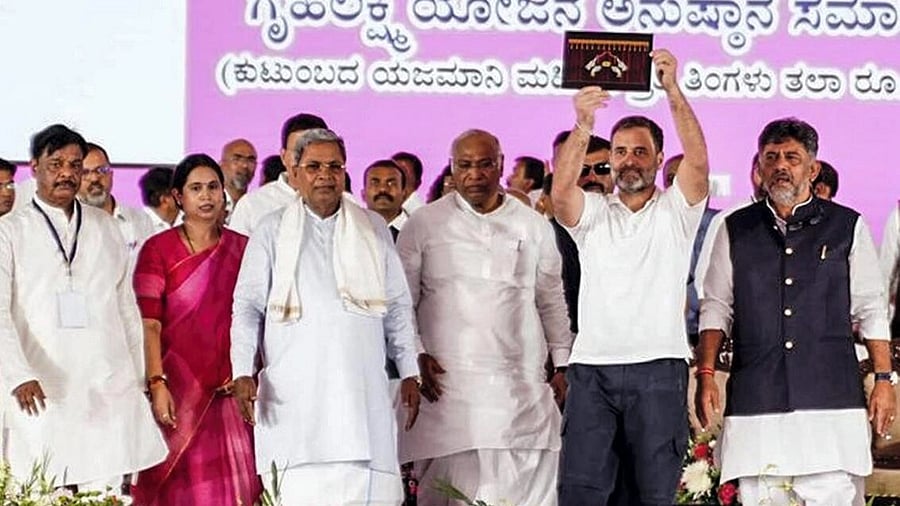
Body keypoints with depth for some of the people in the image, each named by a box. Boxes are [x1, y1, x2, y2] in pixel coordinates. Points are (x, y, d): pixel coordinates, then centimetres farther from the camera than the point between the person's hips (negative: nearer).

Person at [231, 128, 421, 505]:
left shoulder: (373, 229, 15)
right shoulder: (271, 232, 10)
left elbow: (398, 307, 17)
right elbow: (248, 306, 7)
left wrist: (409, 373, 11)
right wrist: (243, 372, -5)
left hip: (361, 390, 2)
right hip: (293, 393, -1)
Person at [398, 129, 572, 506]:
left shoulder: (534, 226, 12)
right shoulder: (423, 225, 6)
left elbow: (552, 302, 19)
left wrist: (561, 364, 15)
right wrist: (416, 355, -4)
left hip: (522, 383, 2)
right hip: (447, 381, -2)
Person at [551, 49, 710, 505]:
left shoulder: (676, 210, 9)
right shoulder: (591, 213, 13)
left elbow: (698, 160, -9)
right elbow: (562, 190, -9)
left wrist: (673, 91, -21)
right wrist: (583, 127, -25)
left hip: (658, 369, -1)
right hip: (592, 367, 1)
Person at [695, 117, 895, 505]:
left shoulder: (848, 227, 8)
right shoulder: (735, 230, 12)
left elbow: (872, 311, 10)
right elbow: (716, 309, 13)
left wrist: (884, 379, 4)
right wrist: (705, 375, 3)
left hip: (831, 399, -1)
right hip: (755, 401, 1)